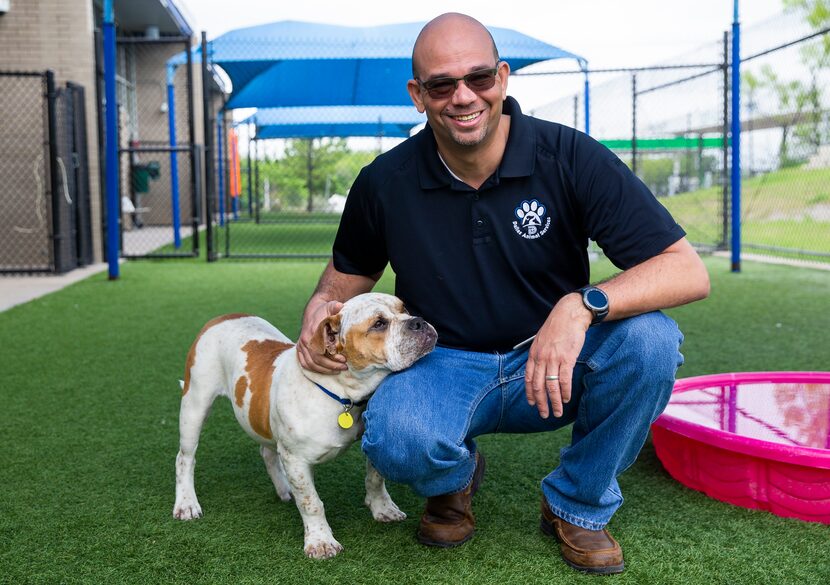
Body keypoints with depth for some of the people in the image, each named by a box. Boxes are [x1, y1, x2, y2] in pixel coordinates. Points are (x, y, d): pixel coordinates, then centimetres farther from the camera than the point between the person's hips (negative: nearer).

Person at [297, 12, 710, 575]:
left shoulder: (571, 158, -15)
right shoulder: (385, 182, -8)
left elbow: (688, 271, -20)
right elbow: (345, 280, 9)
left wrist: (583, 306, -37)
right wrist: (320, 311, -16)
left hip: (554, 368, 1)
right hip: (444, 365, 0)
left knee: (649, 339, -30)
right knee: (396, 439, -35)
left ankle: (579, 505, -1)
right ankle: (454, 480, 8)